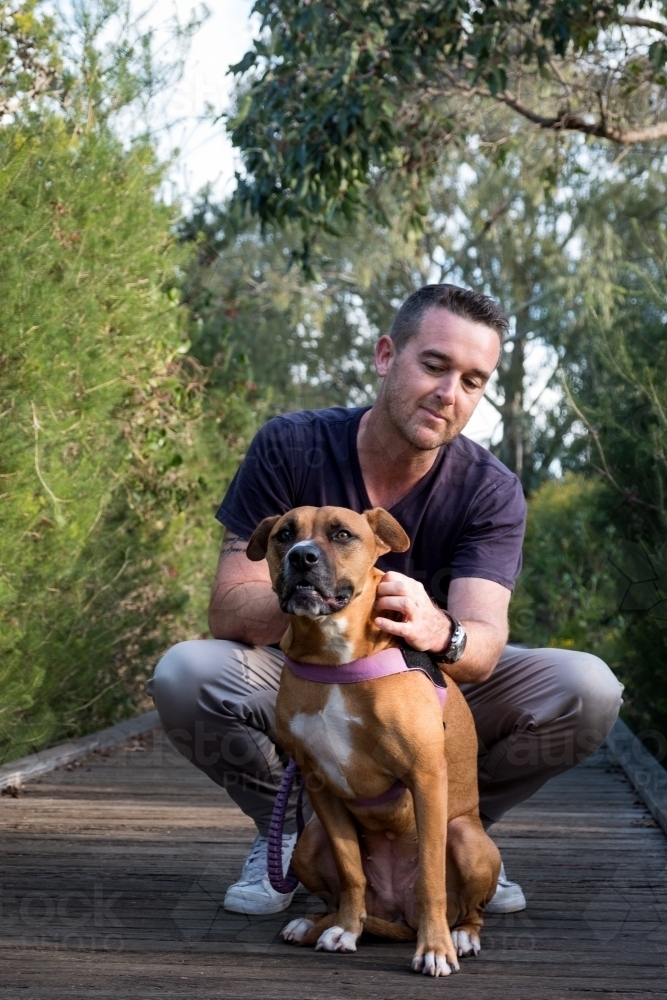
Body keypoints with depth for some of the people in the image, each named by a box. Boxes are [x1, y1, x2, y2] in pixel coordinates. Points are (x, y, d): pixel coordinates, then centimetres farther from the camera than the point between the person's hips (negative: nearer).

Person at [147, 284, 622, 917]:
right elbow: (228, 609, -20)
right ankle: (287, 830, -2)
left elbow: (484, 644, -27)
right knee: (183, 675, -31)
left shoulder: (490, 492, -13)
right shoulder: (291, 447, -15)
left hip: (434, 697, 1)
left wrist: (441, 633, -54)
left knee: (586, 689, -24)